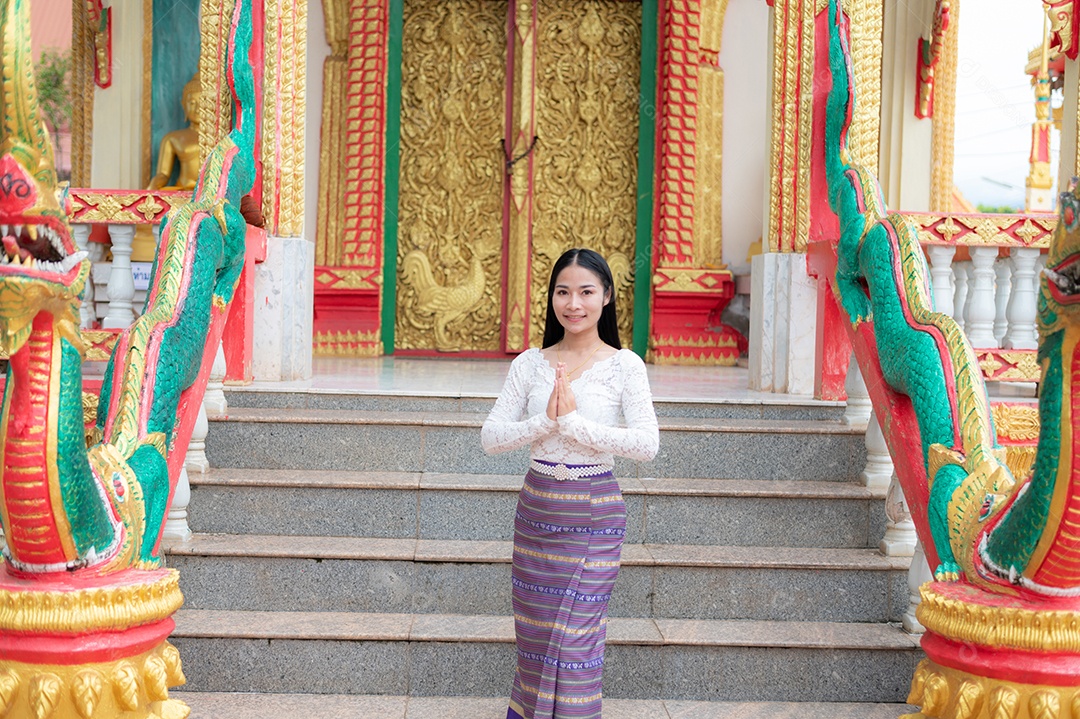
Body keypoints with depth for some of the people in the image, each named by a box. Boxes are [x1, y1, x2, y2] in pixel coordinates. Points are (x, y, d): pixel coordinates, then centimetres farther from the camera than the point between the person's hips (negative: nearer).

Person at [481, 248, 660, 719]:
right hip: (537, 508, 3)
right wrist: (545, 420, -18)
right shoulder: (529, 364, 2)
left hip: (593, 516, -3)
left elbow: (647, 445, -16)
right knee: (533, 629, 11)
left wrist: (575, 422, -20)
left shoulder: (625, 366, -6)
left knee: (575, 636, -1)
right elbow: (490, 438, -3)